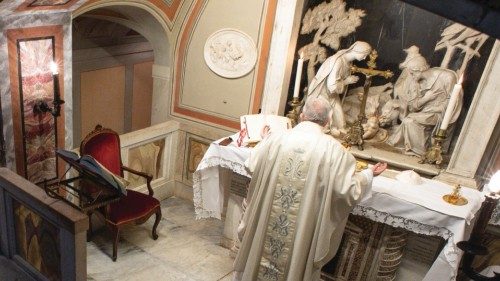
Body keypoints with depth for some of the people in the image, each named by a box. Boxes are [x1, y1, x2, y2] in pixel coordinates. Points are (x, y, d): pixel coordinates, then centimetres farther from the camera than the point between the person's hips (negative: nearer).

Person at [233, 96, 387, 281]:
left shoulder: (277, 138, -6)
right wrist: (369, 174, 9)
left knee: (262, 250, 24)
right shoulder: (333, 149, -12)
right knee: (297, 263, 20)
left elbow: (252, 166, 4)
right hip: (304, 229, -1)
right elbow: (349, 190, -11)